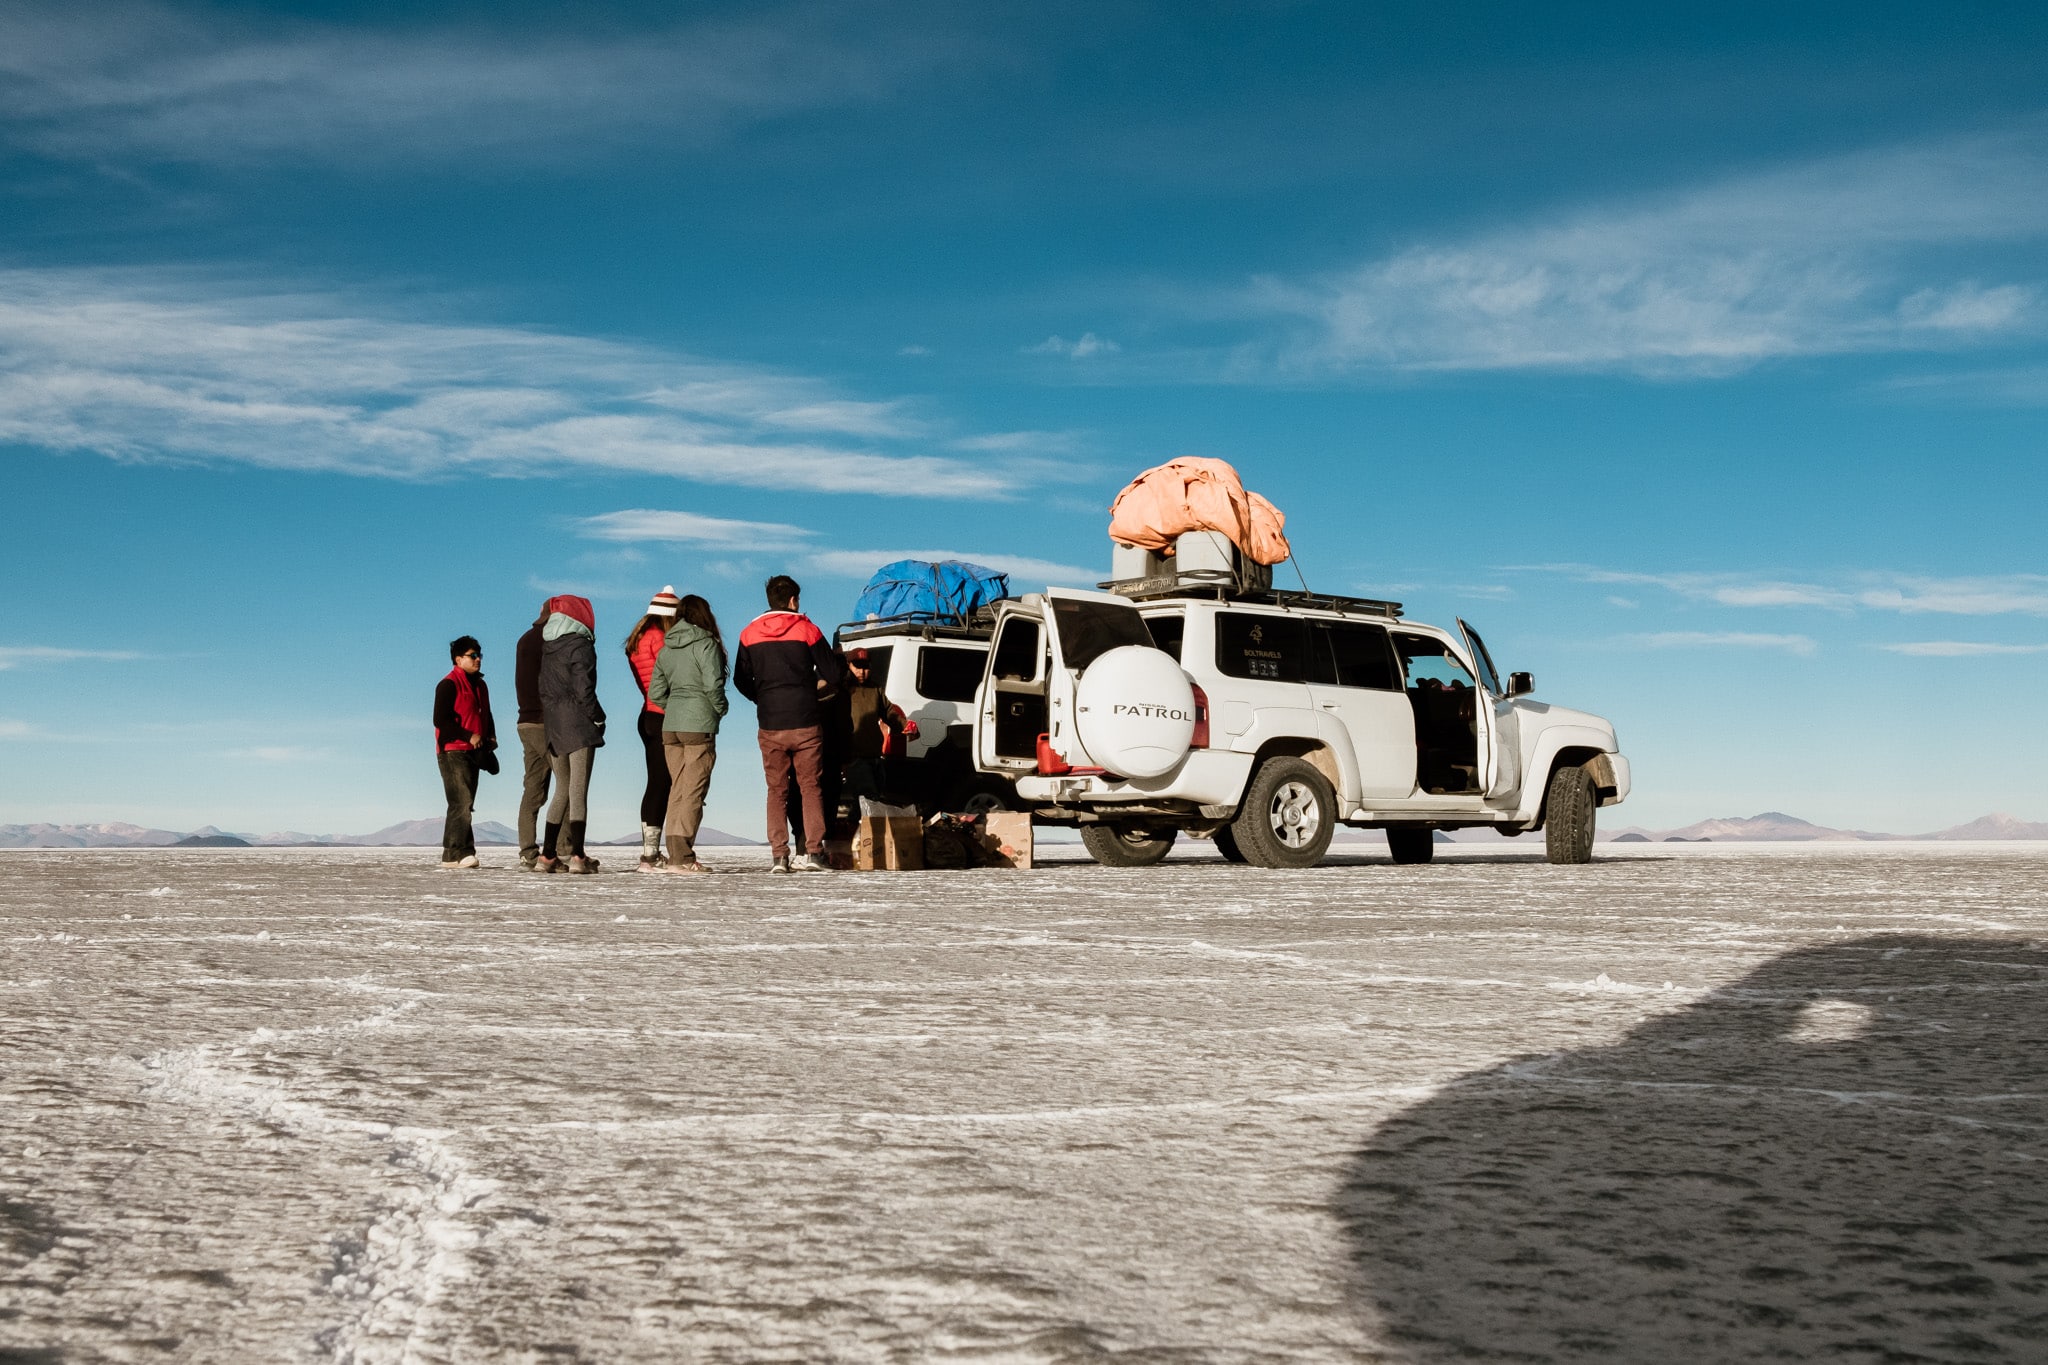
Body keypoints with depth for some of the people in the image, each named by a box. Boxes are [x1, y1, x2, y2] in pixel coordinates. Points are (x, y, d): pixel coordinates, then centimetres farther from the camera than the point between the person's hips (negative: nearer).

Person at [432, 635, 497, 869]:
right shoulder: (449, 685, -7)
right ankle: (462, 852, -20)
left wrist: (491, 737, 9)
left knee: (462, 805, 8)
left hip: (473, 753, 9)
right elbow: (440, 720, -15)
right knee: (462, 802, -16)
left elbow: (486, 717, 28)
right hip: (453, 751, -9)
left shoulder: (480, 686, 19)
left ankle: (451, 855, 10)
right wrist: (470, 736, -18)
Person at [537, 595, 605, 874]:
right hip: (578, 723, -6)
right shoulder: (580, 645, -8)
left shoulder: (546, 645, 11)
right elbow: (583, 688, -13)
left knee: (562, 790, 13)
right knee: (578, 789, -6)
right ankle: (577, 856, -11)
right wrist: (598, 718, -3)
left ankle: (548, 856, 9)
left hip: (551, 724, 6)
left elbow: (542, 687, 10)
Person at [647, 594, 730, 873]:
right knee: (693, 791, -4)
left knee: (677, 790, 10)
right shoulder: (705, 644, -6)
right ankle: (681, 858, -7)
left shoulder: (666, 649, 13)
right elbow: (713, 685, -16)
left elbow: (655, 692, 10)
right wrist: (721, 708, 1)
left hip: (670, 725, 6)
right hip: (699, 725, -6)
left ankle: (677, 853, 8)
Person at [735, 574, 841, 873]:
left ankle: (779, 856, 0)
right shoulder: (807, 630, -1)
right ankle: (813, 852, -5)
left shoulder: (750, 634, 6)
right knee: (811, 787, 3)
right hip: (806, 723, -2)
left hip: (770, 726, 2)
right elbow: (831, 676, 0)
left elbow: (741, 680, 7)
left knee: (776, 791, 7)